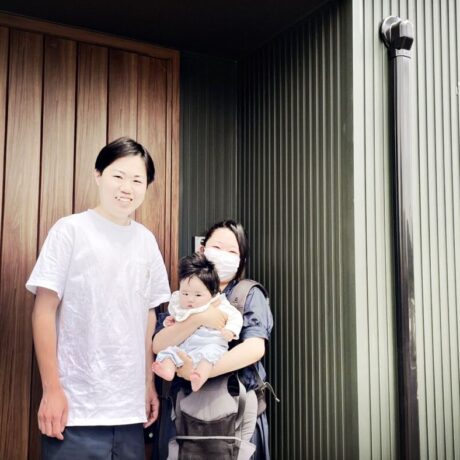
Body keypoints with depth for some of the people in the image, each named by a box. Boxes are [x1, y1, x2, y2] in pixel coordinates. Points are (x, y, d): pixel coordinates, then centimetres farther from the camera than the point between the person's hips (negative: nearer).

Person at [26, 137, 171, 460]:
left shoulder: (147, 241, 8)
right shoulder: (71, 230, -5)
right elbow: (45, 310, -6)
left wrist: (149, 383, 14)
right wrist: (52, 390, -9)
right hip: (76, 408, -4)